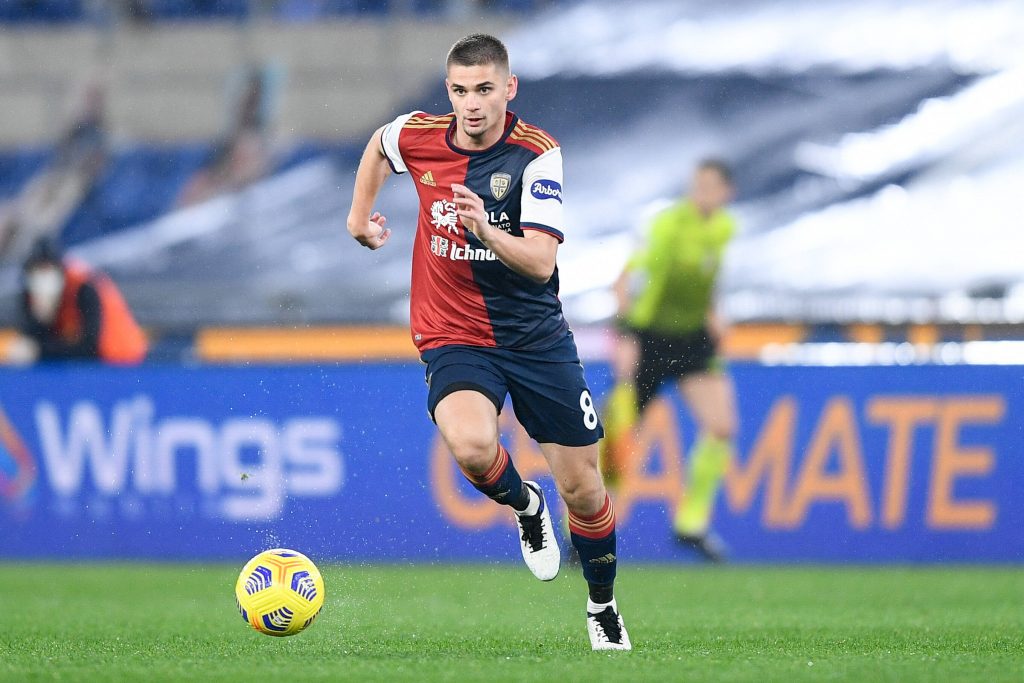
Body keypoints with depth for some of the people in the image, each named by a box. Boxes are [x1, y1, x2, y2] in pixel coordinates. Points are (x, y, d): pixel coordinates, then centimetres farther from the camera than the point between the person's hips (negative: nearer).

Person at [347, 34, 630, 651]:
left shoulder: (537, 153, -15)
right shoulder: (417, 138, -6)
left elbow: (541, 262, -24)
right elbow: (378, 144, 21)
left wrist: (486, 230, -40)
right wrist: (360, 216, 22)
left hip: (537, 339, -1)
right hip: (454, 339, 1)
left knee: (582, 487, 4)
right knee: (472, 445, -31)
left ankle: (603, 607, 31)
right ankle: (525, 506, 5)